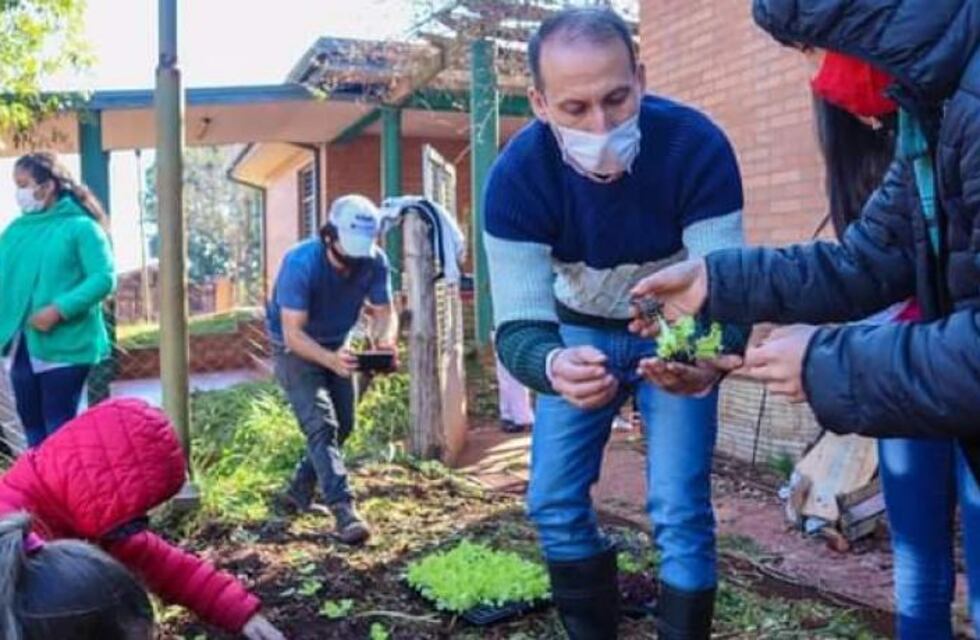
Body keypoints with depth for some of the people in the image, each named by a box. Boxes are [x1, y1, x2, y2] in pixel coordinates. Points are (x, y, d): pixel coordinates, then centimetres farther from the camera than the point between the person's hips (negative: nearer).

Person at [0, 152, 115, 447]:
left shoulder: (80, 226, -7)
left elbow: (104, 278, -15)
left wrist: (60, 309, -22)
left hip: (64, 346, -7)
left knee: (59, 429, -1)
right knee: (32, 426, 14)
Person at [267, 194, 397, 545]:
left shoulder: (374, 262, -19)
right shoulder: (301, 263, -33)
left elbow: (384, 312, -14)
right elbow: (293, 333, -36)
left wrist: (385, 341, -38)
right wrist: (331, 360, -53)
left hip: (337, 347, 6)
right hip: (295, 349, -6)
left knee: (342, 425, 11)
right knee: (321, 425, -19)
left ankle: (299, 491, 30)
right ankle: (344, 510, -21)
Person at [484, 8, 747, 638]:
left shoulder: (697, 146, -30)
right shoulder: (517, 175, -27)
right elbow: (518, 323, -31)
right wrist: (553, 367, -55)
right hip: (580, 331, 2)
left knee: (680, 511, -8)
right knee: (553, 502, 3)